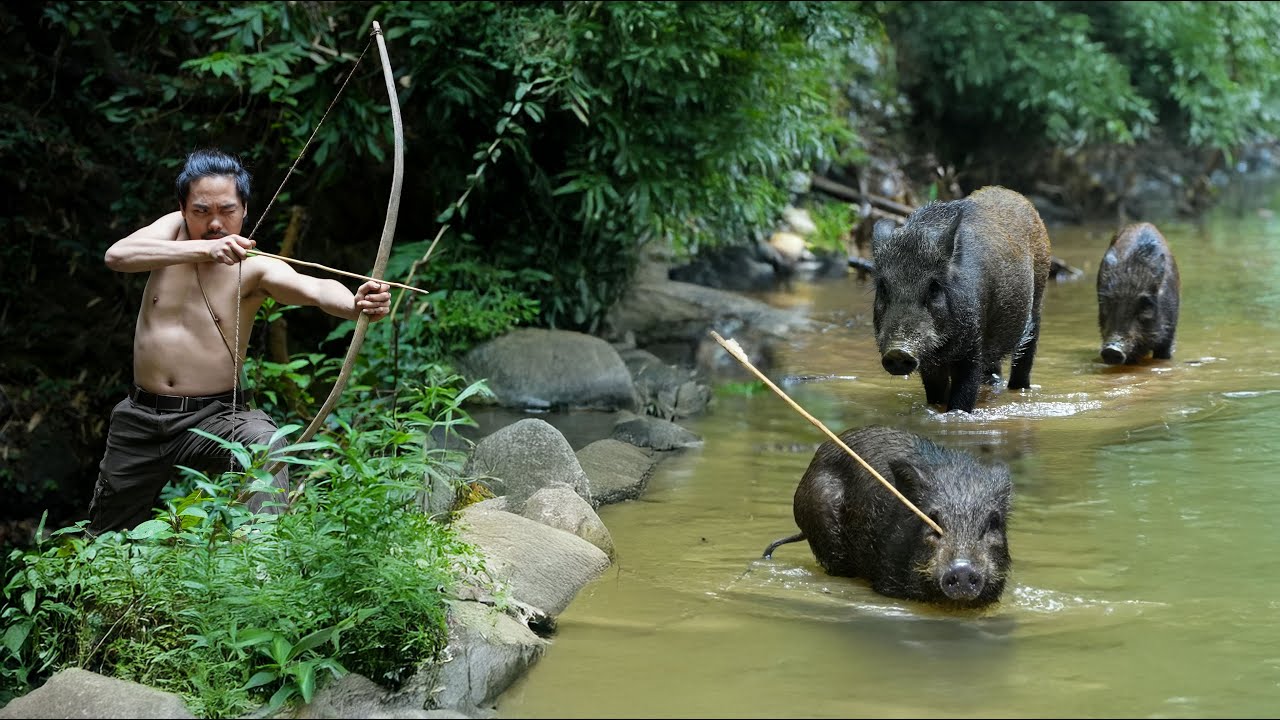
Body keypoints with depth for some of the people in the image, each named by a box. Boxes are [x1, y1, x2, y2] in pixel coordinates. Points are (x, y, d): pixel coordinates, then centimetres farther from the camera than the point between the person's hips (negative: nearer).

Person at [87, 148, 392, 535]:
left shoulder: (255, 266, -14)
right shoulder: (173, 231, -4)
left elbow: (313, 289, -34)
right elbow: (116, 255, -23)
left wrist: (355, 304, -58)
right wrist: (204, 249, -35)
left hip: (214, 417, -3)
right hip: (140, 419, 3)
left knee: (264, 442, -37)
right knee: (105, 540, 17)